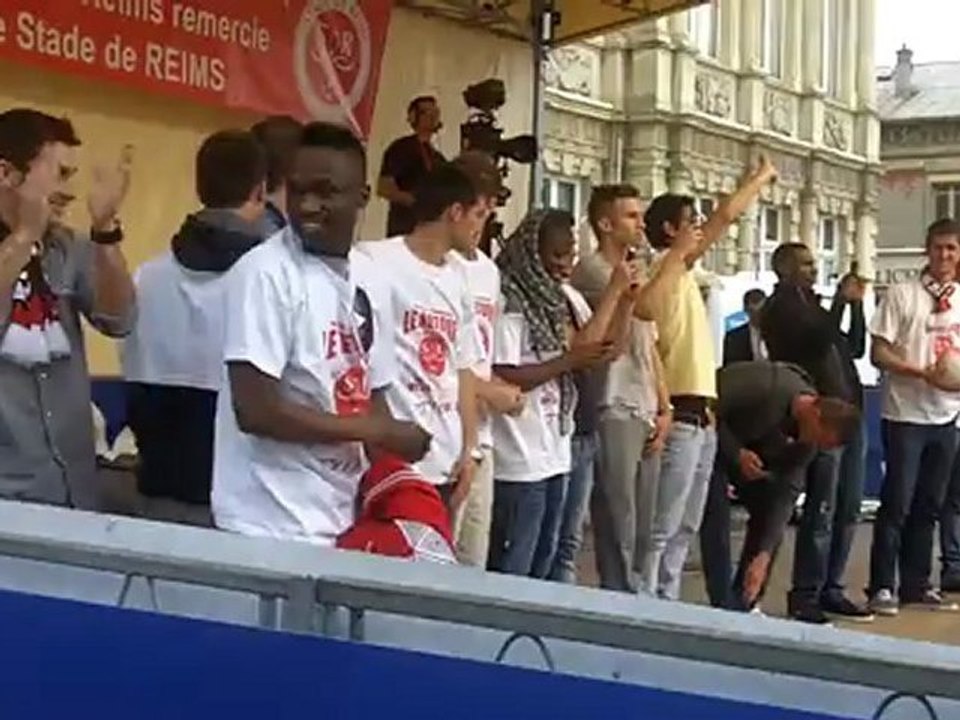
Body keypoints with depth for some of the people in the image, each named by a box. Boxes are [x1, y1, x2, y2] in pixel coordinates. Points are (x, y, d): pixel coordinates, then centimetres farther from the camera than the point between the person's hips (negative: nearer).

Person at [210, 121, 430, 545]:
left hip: (343, 522, 7)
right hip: (270, 528, -7)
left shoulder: (369, 280, 8)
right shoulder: (265, 273, -13)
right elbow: (255, 410, -18)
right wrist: (375, 432, -10)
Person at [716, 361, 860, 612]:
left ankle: (743, 604, 4)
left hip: (752, 447, 7)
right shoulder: (765, 389, -36)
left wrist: (764, 556, -23)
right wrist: (737, 453, -36)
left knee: (769, 509, -2)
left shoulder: (806, 439, -14)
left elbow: (785, 494, -16)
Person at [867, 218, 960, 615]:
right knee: (896, 504, -4)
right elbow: (879, 353, -9)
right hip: (906, 414, -5)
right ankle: (882, 588, 2)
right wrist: (924, 373, -19)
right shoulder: (902, 295, -5)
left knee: (928, 506, 10)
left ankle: (916, 585, 19)